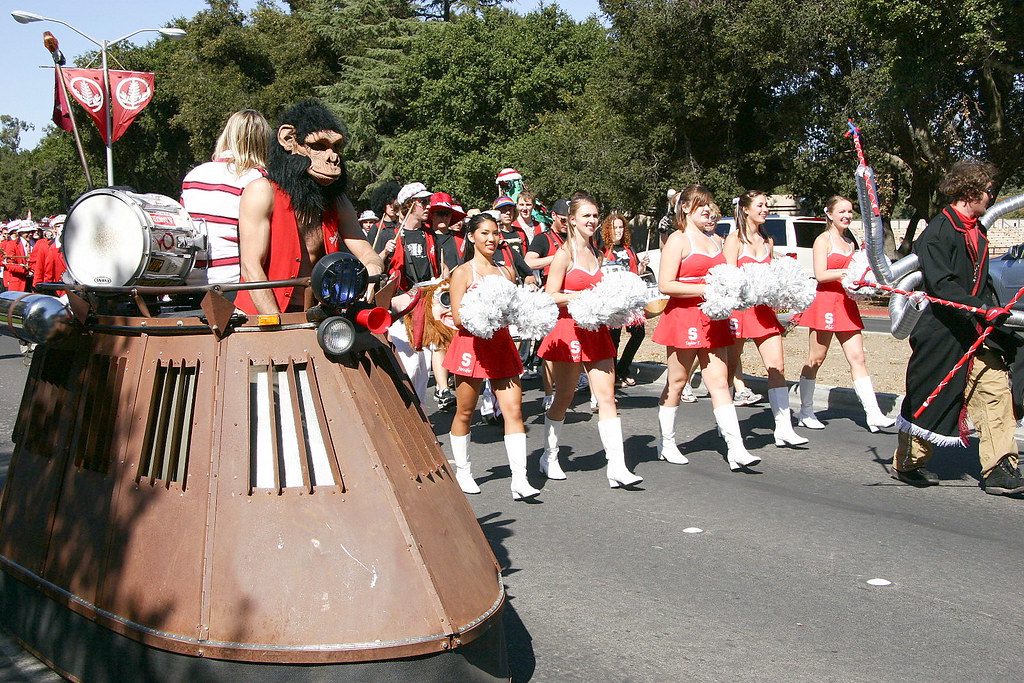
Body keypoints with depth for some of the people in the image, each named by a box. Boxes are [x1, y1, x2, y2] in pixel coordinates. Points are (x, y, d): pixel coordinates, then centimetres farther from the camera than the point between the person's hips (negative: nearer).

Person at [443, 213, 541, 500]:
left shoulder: (507, 272, 14)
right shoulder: (463, 272, -1)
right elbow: (458, 317, -8)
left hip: (502, 344, 4)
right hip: (472, 344, -4)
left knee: (514, 410, -6)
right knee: (465, 412, 7)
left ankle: (520, 479, -8)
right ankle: (462, 472, 25)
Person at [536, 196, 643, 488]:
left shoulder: (596, 254, 15)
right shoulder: (565, 253, -6)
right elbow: (552, 296, -12)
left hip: (596, 331, 6)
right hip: (569, 329, -6)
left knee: (607, 396, -3)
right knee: (564, 397, 6)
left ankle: (617, 466, -6)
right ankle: (550, 457, 24)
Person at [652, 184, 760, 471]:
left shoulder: (714, 241, 17)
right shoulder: (678, 240, -6)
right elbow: (665, 285, -15)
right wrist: (705, 290, -19)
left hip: (712, 319, 6)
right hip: (683, 317, -6)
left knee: (719, 381, 0)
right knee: (676, 382, 5)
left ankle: (736, 449, -6)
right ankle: (667, 444, 18)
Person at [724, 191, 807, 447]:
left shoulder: (767, 241, 16)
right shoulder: (735, 239, -4)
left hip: (763, 309, 6)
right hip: (739, 308, -6)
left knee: (777, 366, -4)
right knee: (729, 369, 4)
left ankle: (784, 428, -4)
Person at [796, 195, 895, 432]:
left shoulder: (850, 242, 18)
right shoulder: (823, 239, -4)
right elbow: (820, 275, -14)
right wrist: (848, 272, -21)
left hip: (846, 304, 7)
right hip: (826, 302, -7)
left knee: (857, 358, 0)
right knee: (815, 359, 1)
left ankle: (873, 414, -4)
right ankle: (805, 412, 10)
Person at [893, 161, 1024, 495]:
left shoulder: (977, 231, 13)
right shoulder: (937, 233, -14)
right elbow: (941, 286, -23)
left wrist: (993, 310, 14)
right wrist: (983, 310, -29)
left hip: (977, 331, 8)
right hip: (942, 331, -7)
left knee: (996, 390, -3)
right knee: (929, 400, 4)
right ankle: (906, 464, 23)